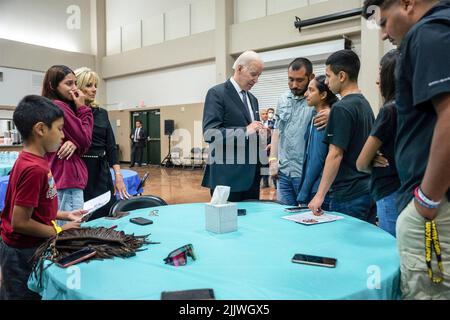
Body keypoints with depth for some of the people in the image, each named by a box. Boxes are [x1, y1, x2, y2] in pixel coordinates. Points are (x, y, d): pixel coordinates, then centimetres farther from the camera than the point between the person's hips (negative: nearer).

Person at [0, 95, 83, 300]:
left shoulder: (30, 161, 1)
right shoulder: (34, 168, -27)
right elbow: (20, 222, -25)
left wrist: (65, 215, 6)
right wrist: (59, 231, -14)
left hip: (25, 249, 8)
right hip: (25, 253, -8)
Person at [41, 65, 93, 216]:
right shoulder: (59, 107, -14)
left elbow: (83, 144, 11)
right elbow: (86, 140, -11)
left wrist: (75, 144, -13)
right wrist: (82, 108, -5)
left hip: (61, 177, 10)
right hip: (67, 180, -10)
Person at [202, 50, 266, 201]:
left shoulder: (252, 99, 17)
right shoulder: (217, 93, -7)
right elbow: (209, 133, -17)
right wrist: (245, 131, -24)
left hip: (251, 175, 7)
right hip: (227, 175, -7)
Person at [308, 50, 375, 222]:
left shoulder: (342, 108, -16)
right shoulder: (365, 104, 11)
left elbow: (335, 155, -19)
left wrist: (320, 195, -17)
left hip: (347, 196, -9)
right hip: (367, 190, 9)